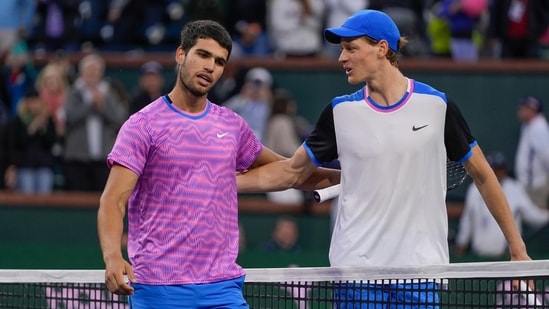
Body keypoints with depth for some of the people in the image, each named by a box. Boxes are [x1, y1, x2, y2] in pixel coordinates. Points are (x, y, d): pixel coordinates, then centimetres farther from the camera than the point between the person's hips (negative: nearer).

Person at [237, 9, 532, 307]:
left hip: (422, 269, -1)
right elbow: (291, 172, 12)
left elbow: (483, 175, 7)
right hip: (357, 267, 1)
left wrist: (517, 249, 6)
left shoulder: (436, 105, -1)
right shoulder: (341, 111, 4)